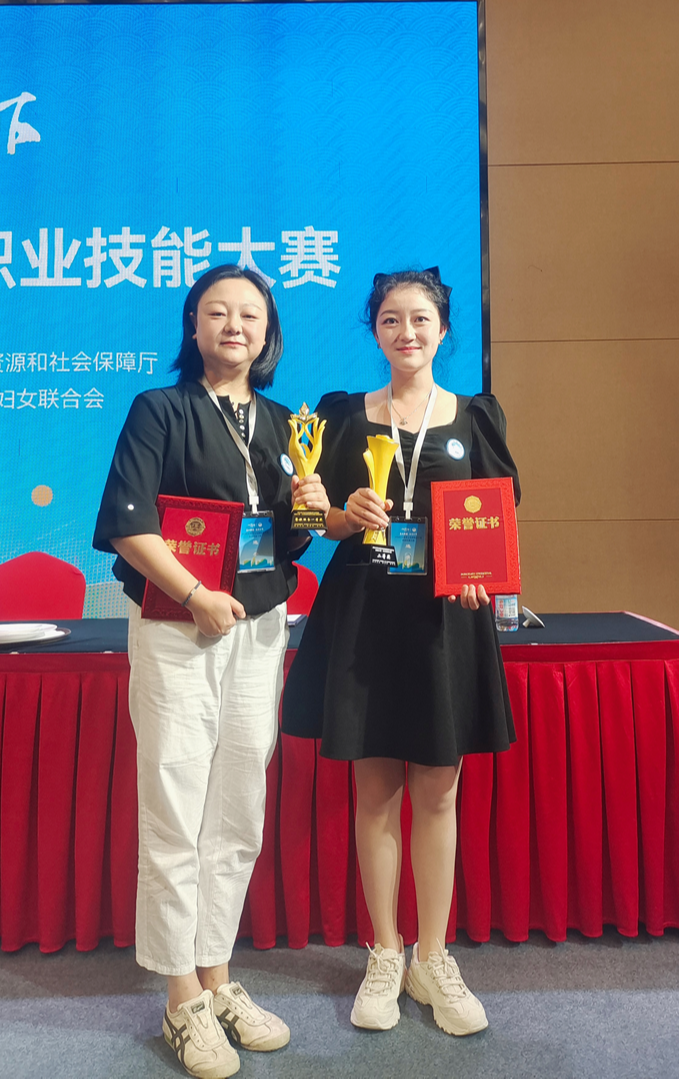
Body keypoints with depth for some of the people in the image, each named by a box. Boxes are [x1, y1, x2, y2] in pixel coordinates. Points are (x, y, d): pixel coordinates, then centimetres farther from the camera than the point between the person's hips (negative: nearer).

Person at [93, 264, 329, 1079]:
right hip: (177, 633, -5)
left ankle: (217, 981, 30)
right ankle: (183, 1002, 21)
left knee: (239, 821, 13)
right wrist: (198, 597, -20)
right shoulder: (159, 410, -1)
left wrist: (311, 511, -6)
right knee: (176, 823, 3)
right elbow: (128, 523, -11)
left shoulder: (283, 425, 13)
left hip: (260, 631, 5)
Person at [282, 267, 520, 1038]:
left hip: (447, 615, 0)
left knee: (437, 793, 8)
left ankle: (432, 959, 26)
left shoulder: (476, 416, 7)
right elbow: (321, 518, 7)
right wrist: (347, 515, -16)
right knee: (374, 791, 7)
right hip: (363, 615, 0)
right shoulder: (343, 414, 7)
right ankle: (384, 956, 26)